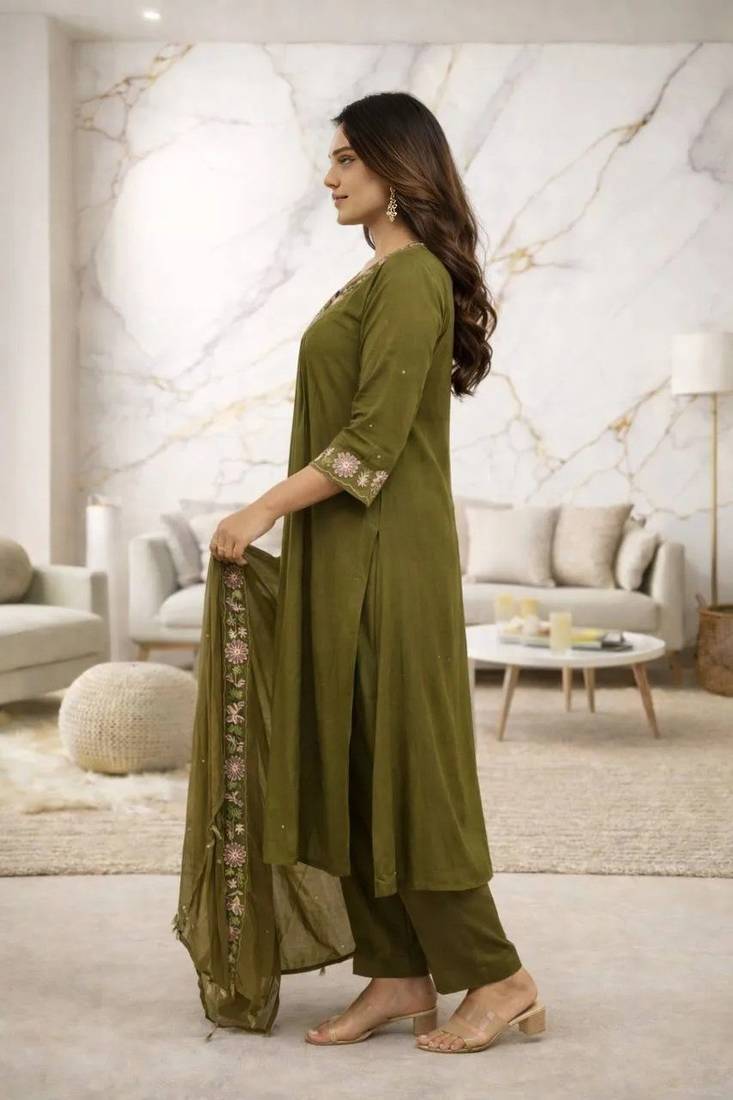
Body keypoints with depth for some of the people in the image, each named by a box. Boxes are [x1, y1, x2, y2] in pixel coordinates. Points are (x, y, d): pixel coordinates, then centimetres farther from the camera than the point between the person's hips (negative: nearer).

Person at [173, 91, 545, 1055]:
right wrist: (286, 522, 18)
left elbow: (373, 436, -20)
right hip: (343, 554, 10)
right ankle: (400, 974, 18)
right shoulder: (380, 277, 18)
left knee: (399, 761, -4)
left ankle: (498, 977, 10)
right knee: (344, 759, 9)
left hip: (385, 555, -10)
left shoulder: (413, 276, -12)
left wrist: (266, 511, -16)